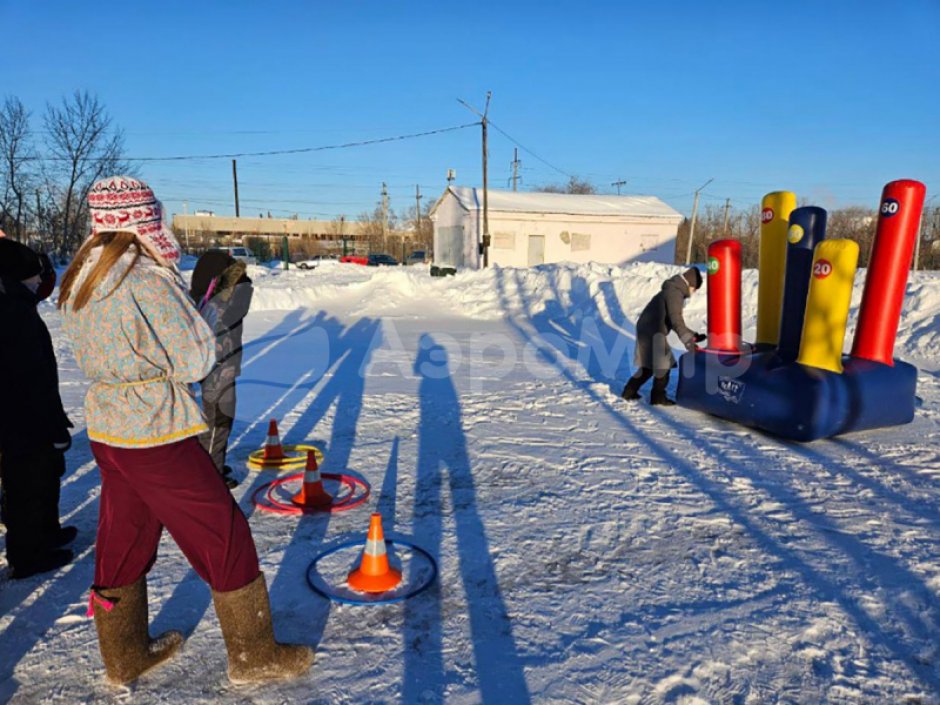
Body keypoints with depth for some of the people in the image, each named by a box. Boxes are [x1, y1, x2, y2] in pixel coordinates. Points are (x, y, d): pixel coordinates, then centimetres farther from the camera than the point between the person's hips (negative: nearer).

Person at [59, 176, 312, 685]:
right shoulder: (145, 281, -21)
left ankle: (124, 656, 37)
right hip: (155, 434, -8)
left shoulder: (77, 284, 5)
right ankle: (254, 655, 17)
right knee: (222, 534, 4)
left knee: (122, 538, 20)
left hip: (106, 430, 9)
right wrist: (178, 293, -3)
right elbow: (196, 361, -16)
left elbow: (87, 356, 15)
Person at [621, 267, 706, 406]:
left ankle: (629, 391, 22)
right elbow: (676, 320, -23)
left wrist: (693, 335, 17)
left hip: (648, 330, 10)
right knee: (663, 365, -3)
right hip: (653, 333, -10)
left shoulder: (673, 291, 19)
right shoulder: (675, 293, -13)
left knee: (648, 365, 17)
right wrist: (688, 341, -25)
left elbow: (676, 321, 22)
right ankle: (658, 396, 5)